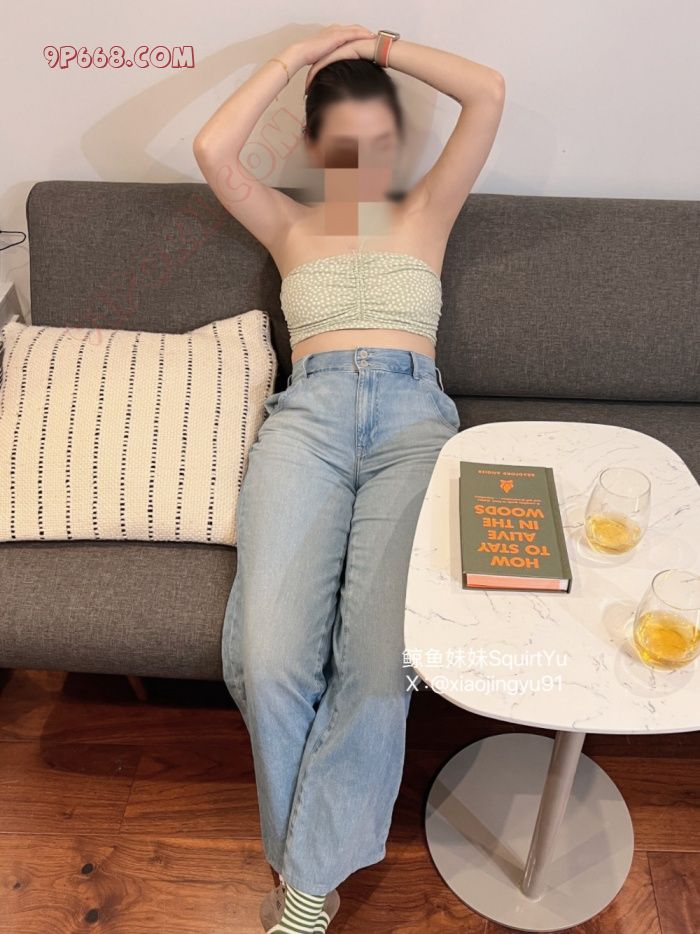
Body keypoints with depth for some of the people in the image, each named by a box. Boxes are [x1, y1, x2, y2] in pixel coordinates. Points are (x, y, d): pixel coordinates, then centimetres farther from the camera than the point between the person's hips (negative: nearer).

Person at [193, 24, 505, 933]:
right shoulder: (289, 224, 27)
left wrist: (381, 45, 25)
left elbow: (490, 93, 18)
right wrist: (297, 55, 19)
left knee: (380, 656, -26)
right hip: (310, 411, 1)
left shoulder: (428, 210, 28)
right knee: (269, 657, -24)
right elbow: (212, 150, 9)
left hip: (414, 411, 0)